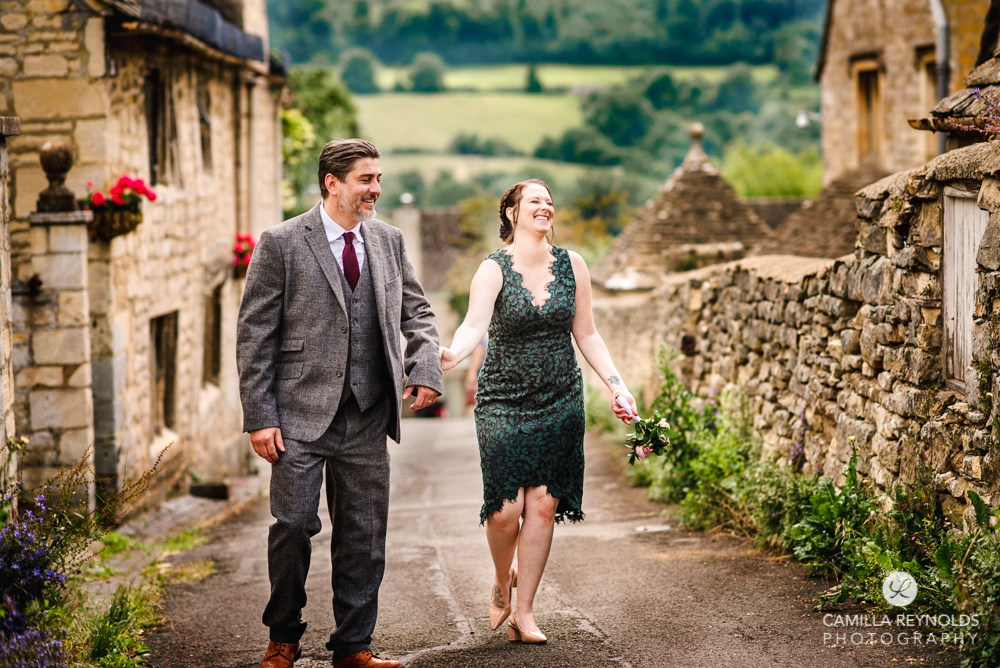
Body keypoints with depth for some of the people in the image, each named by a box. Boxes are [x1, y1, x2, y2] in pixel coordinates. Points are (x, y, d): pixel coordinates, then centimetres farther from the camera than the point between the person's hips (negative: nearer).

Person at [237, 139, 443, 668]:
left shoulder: (388, 242, 11)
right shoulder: (281, 243, -3)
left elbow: (416, 312, 18)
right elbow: (254, 335, -4)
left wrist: (425, 367, -3)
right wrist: (259, 417, -10)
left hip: (367, 419, 4)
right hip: (302, 414, -4)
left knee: (364, 534, 7)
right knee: (294, 524, -6)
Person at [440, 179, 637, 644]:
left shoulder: (572, 266, 5)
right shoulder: (494, 270, -6)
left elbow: (586, 334, 12)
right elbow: (474, 325, -22)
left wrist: (615, 383, 3)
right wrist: (452, 355, -43)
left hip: (560, 402, 3)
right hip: (503, 401, -3)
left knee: (543, 505, -2)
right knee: (506, 508, -9)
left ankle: (523, 614, 8)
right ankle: (502, 580, 24)